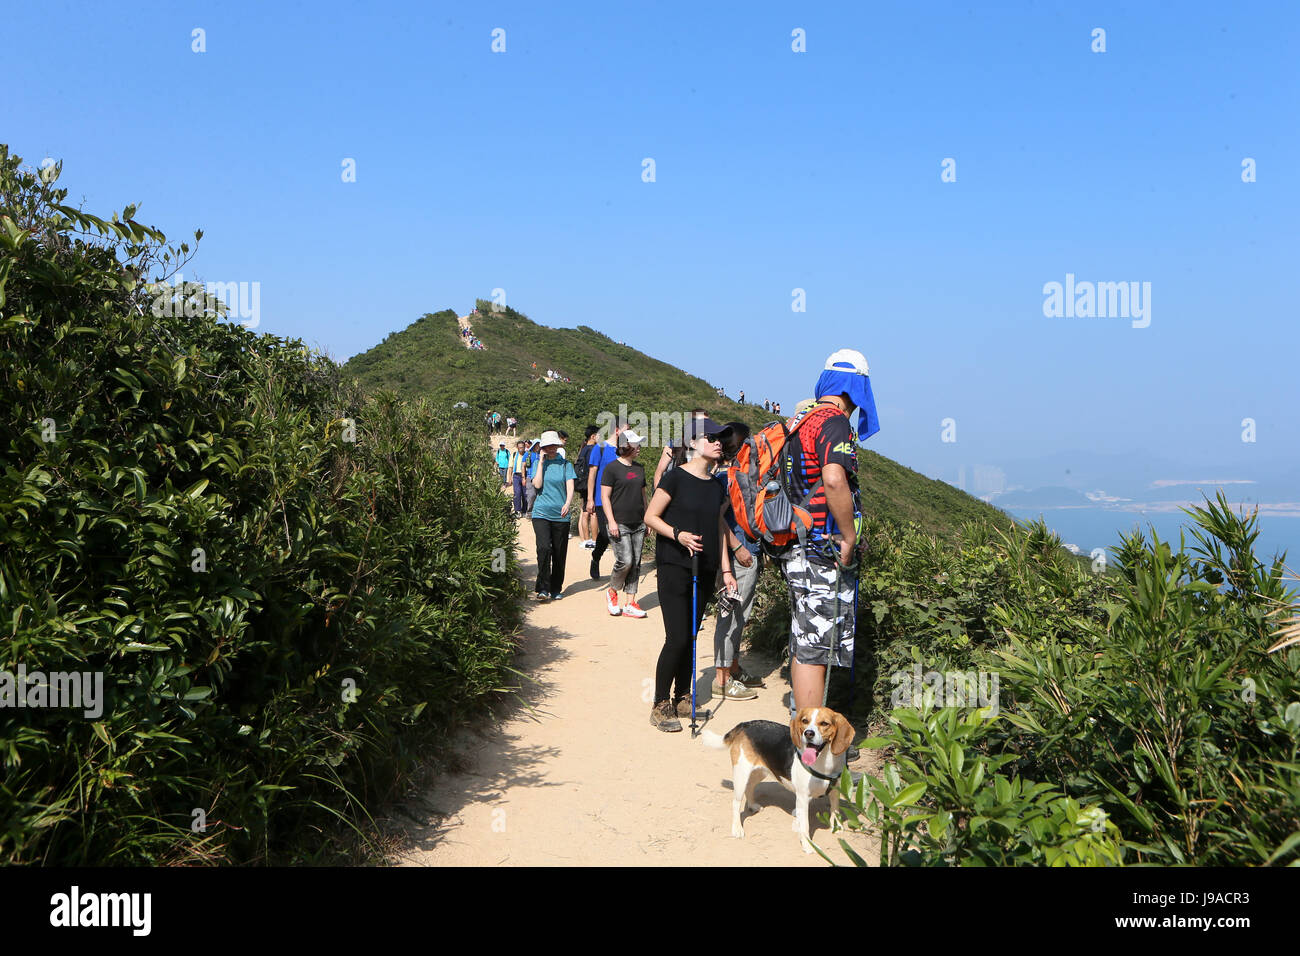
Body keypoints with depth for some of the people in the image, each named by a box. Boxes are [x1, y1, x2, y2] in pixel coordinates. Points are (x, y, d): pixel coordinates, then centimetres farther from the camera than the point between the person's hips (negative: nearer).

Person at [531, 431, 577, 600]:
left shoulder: (565, 464, 7)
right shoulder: (538, 464, 8)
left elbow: (570, 487, -4)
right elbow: (537, 485, -8)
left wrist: (567, 503, -23)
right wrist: (542, 462, -5)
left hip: (561, 515, 1)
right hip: (541, 513, -1)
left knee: (559, 553, 4)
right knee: (544, 548, -19)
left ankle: (556, 589, 19)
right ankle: (543, 588, -13)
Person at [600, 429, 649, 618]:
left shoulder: (639, 468, 15)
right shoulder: (612, 468, -5)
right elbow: (605, 496, -7)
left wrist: (647, 520, 19)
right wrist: (611, 521, -14)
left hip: (638, 524, 6)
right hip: (619, 524, -6)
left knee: (636, 564, 4)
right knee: (625, 561, -14)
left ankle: (629, 603, 9)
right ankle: (612, 591, 12)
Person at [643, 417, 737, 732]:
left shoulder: (717, 486, 11)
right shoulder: (676, 478, -7)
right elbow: (650, 516, -6)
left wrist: (726, 570, 14)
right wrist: (678, 534, -21)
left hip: (703, 571, 6)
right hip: (674, 567, -6)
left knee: (691, 638, 10)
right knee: (678, 638, -10)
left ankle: (682, 699, 22)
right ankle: (660, 705, 2)